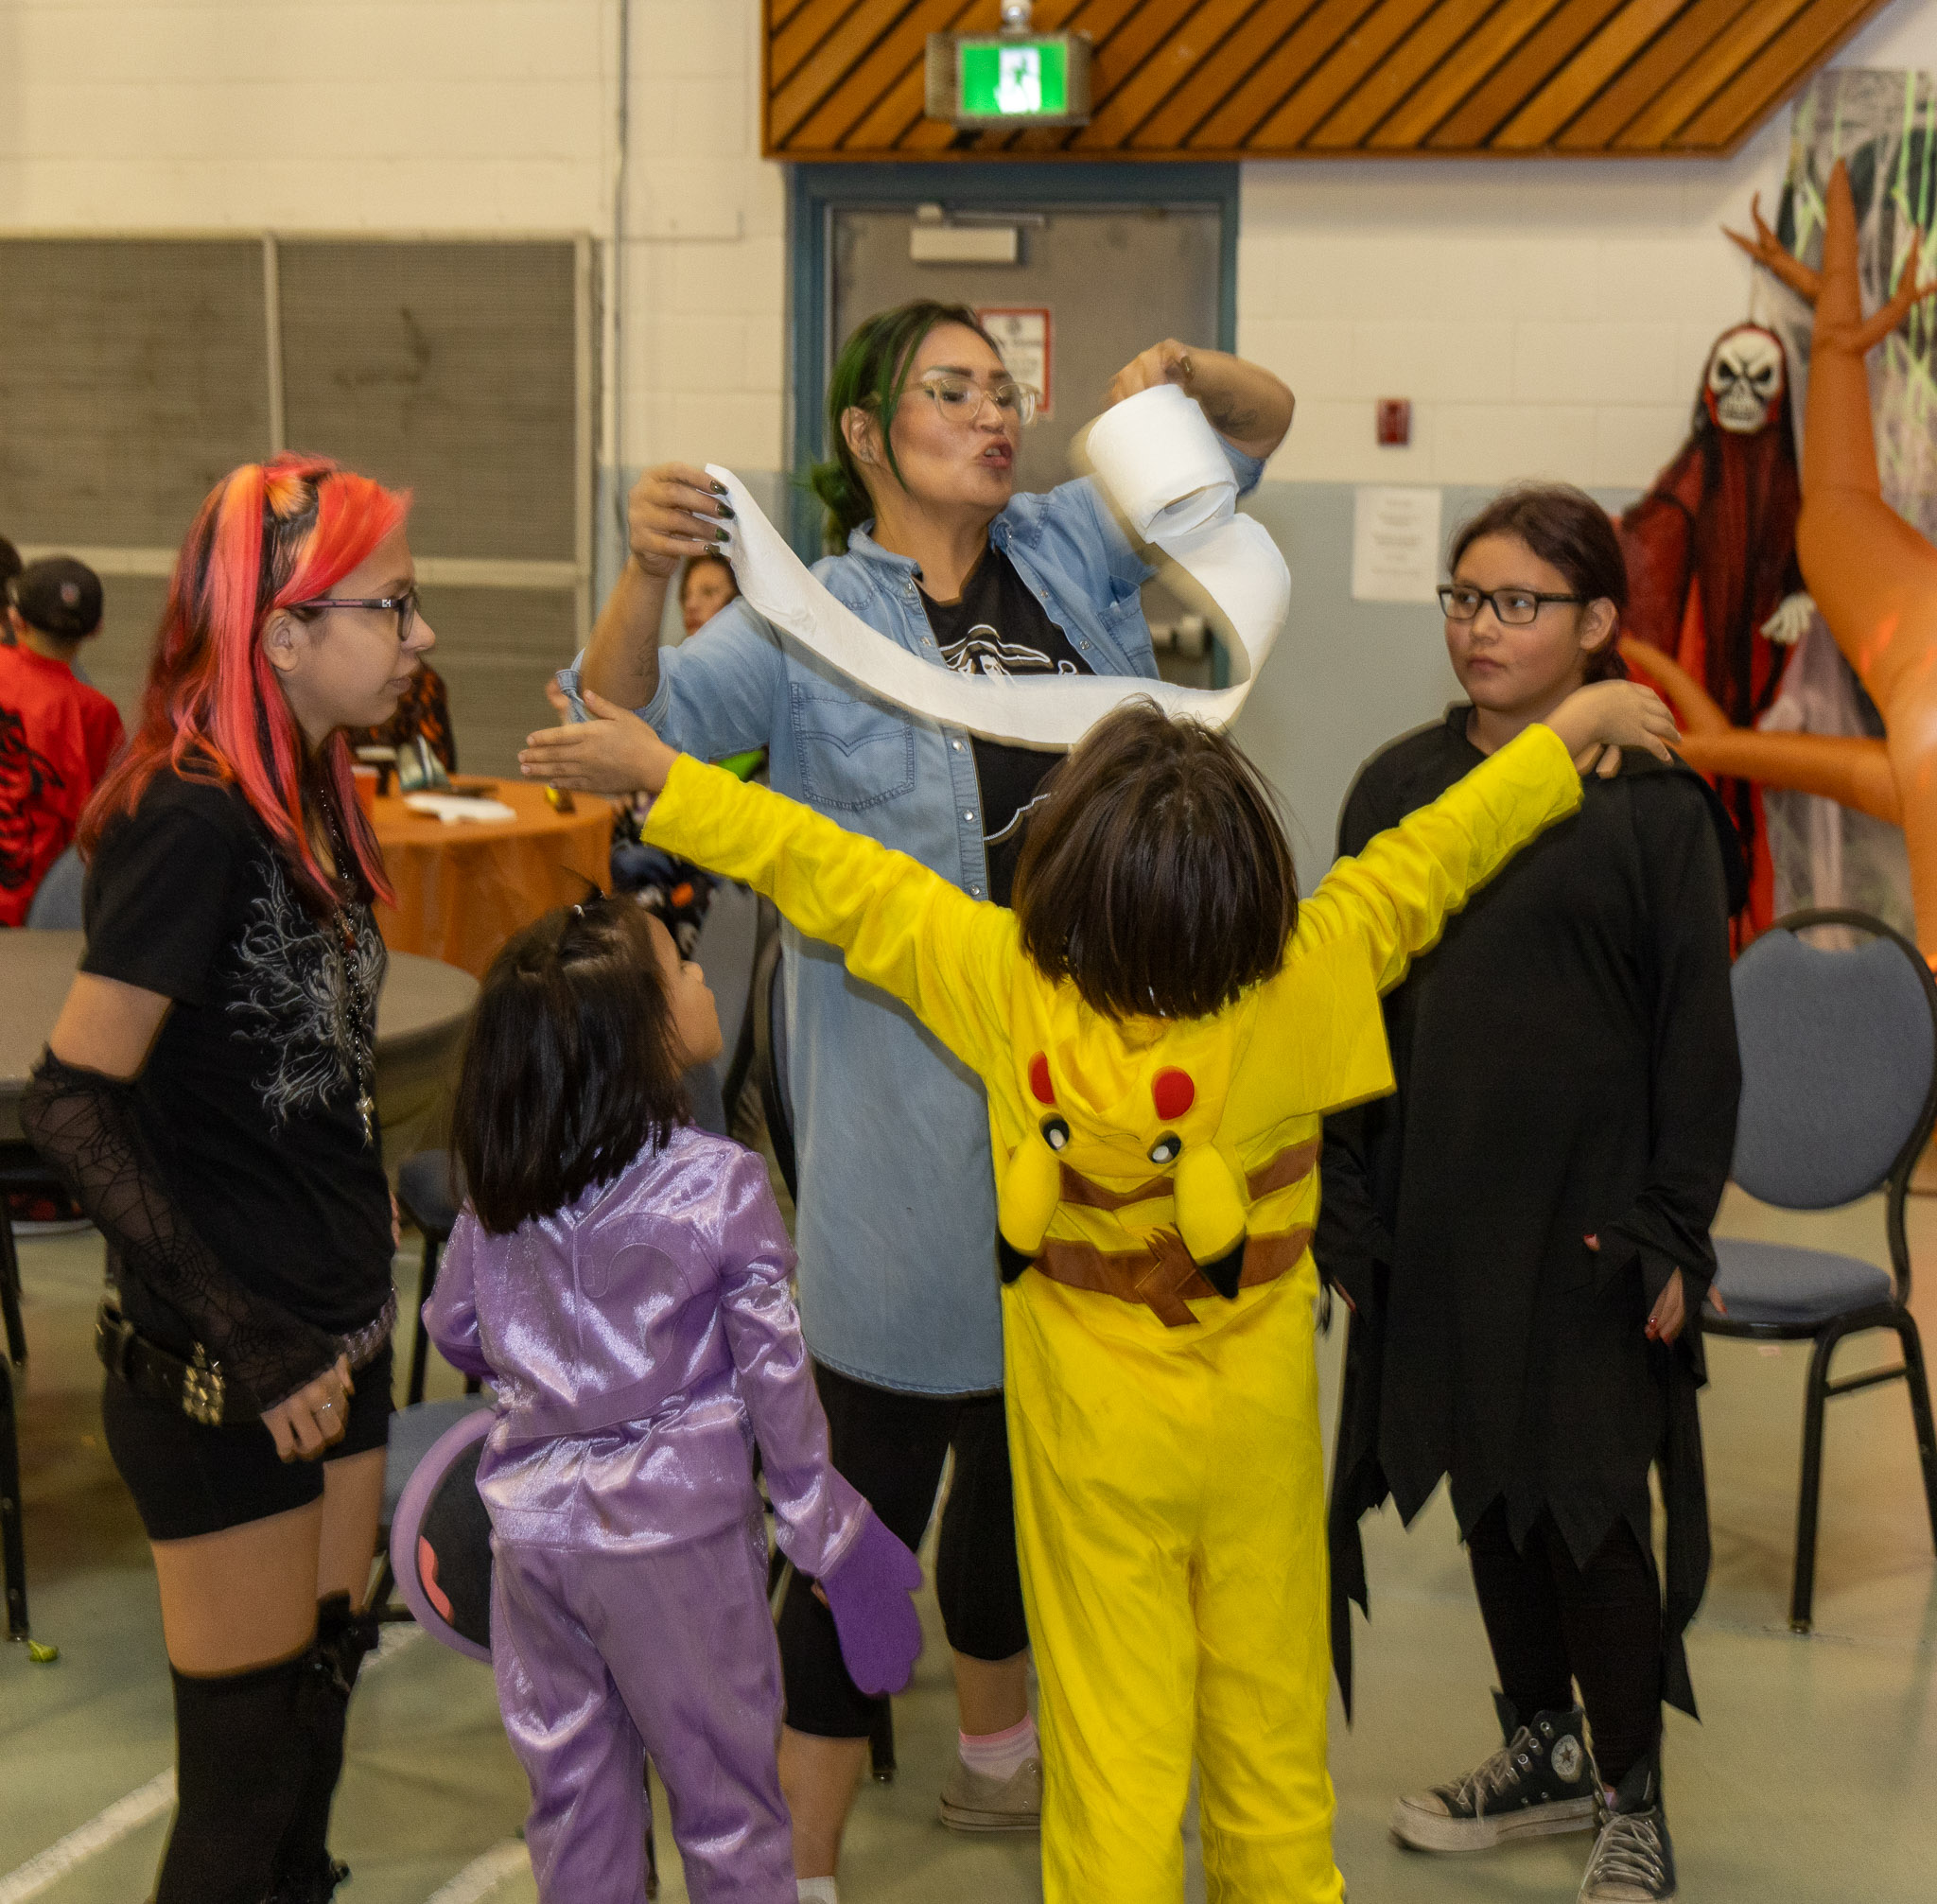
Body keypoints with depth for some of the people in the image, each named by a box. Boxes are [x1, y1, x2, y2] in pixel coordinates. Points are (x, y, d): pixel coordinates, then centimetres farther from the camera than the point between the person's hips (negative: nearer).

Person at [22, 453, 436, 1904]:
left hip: (336, 1334, 8)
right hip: (220, 1377, -8)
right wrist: (241, 1339, -23)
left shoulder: (308, 796, 6)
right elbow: (72, 1103, -23)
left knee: (324, 1686, 18)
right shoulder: (191, 821, -19)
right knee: (247, 1763, 2)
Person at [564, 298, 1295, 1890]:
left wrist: (1181, 372, -8)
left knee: (1025, 1448, 23)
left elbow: (1267, 423, 14)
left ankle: (996, 1754, 45)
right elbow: (625, 725, -21)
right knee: (883, 1478, -1)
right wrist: (645, 575, -40)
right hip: (911, 1122, -6)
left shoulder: (1069, 552, 7)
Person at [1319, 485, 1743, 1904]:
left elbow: (1699, 1036, -6)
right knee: (1485, 1489, 15)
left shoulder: (1651, 803, -7)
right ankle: (1544, 1749, 35)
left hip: (1587, 1226, -5)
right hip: (1438, 1215, 5)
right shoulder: (1400, 787, 7)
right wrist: (1346, 1198, 7)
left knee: (1585, 1501, -1)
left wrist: (1673, 1234, -9)